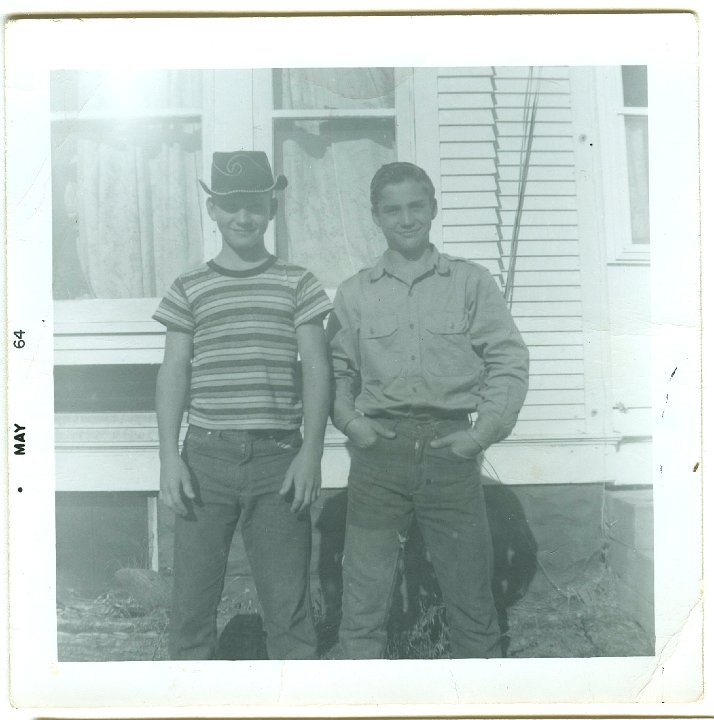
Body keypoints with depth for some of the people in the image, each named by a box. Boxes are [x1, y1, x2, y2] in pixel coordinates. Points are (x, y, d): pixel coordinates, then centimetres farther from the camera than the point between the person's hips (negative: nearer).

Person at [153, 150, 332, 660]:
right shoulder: (188, 289, 8)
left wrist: (312, 451, -6)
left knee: (288, 603, 4)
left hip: (279, 456, -1)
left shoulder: (297, 284, 6)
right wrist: (170, 456, -3)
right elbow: (173, 374, 6)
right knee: (193, 595, 7)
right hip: (207, 456, 1)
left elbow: (315, 367, 2)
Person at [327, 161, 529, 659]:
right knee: (363, 604, 5)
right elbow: (336, 370, 13)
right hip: (378, 453, 1)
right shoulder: (354, 293, 10)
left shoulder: (472, 283, 6)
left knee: (472, 599, 9)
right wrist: (348, 420, -4)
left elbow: (510, 361, 4)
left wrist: (483, 432, -6)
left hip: (450, 450, 0)